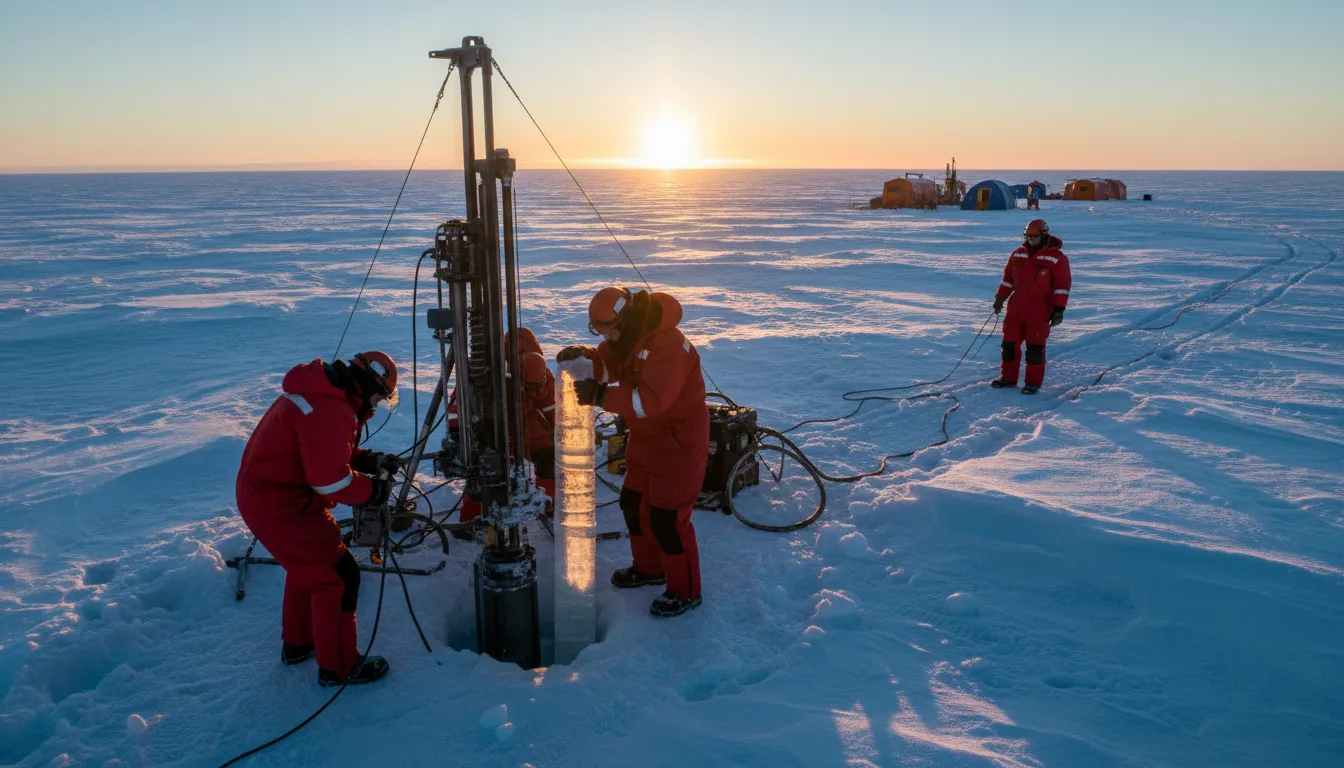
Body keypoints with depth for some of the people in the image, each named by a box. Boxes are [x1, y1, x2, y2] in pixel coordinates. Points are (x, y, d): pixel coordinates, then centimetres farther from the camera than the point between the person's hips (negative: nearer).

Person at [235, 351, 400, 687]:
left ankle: (297, 643, 42)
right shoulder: (330, 410, -26)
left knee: (309, 566, 26)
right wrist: (373, 488, -11)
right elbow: (331, 480, -27)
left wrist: (370, 460, 6)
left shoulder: (323, 392, 7)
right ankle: (338, 667, 9)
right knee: (338, 577, -3)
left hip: (262, 492, 11)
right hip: (280, 505, -11)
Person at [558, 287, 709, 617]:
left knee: (667, 517, -5)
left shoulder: (667, 345, -29)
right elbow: (606, 365, 7)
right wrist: (584, 356, -15)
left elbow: (651, 400, -37)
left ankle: (685, 591, 13)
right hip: (646, 435, 10)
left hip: (679, 438, -10)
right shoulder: (625, 336, 0)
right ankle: (649, 568, 40)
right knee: (633, 503, 19)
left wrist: (602, 396, -42)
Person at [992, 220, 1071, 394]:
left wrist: (1059, 309, -12)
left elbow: (1062, 285, -7)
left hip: (1039, 312, -5)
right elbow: (1008, 278, 18)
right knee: (1009, 342, 8)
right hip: (1016, 309, 5)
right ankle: (1008, 377, 21)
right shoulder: (1018, 254, 9)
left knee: (1035, 346, -2)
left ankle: (1033, 382, 8)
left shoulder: (1056, 258, -7)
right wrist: (1000, 298, 15)